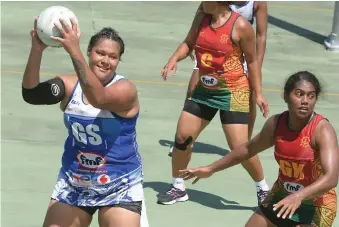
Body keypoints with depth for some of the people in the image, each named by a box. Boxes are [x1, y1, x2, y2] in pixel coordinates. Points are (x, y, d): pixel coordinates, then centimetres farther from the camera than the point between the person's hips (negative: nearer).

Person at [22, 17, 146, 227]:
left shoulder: (125, 89, -16)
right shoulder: (70, 84, -5)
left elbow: (98, 98, -37)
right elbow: (31, 95, -20)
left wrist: (74, 51, -45)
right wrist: (37, 50, -35)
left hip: (119, 190, -3)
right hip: (74, 185, 4)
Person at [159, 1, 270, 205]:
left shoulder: (240, 26, -16)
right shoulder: (201, 18, -1)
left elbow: (252, 61, -7)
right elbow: (189, 44, 15)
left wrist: (258, 94, -6)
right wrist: (174, 59, -5)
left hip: (233, 93, -6)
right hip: (204, 90, 6)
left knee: (240, 148, -11)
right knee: (182, 137, 7)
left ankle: (264, 190, 10)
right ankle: (178, 188, 25)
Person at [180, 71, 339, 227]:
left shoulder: (322, 130, -25)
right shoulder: (276, 123, -7)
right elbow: (248, 149, 13)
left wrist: (299, 196, -53)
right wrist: (211, 169, 17)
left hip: (317, 208, -6)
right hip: (281, 198, 6)